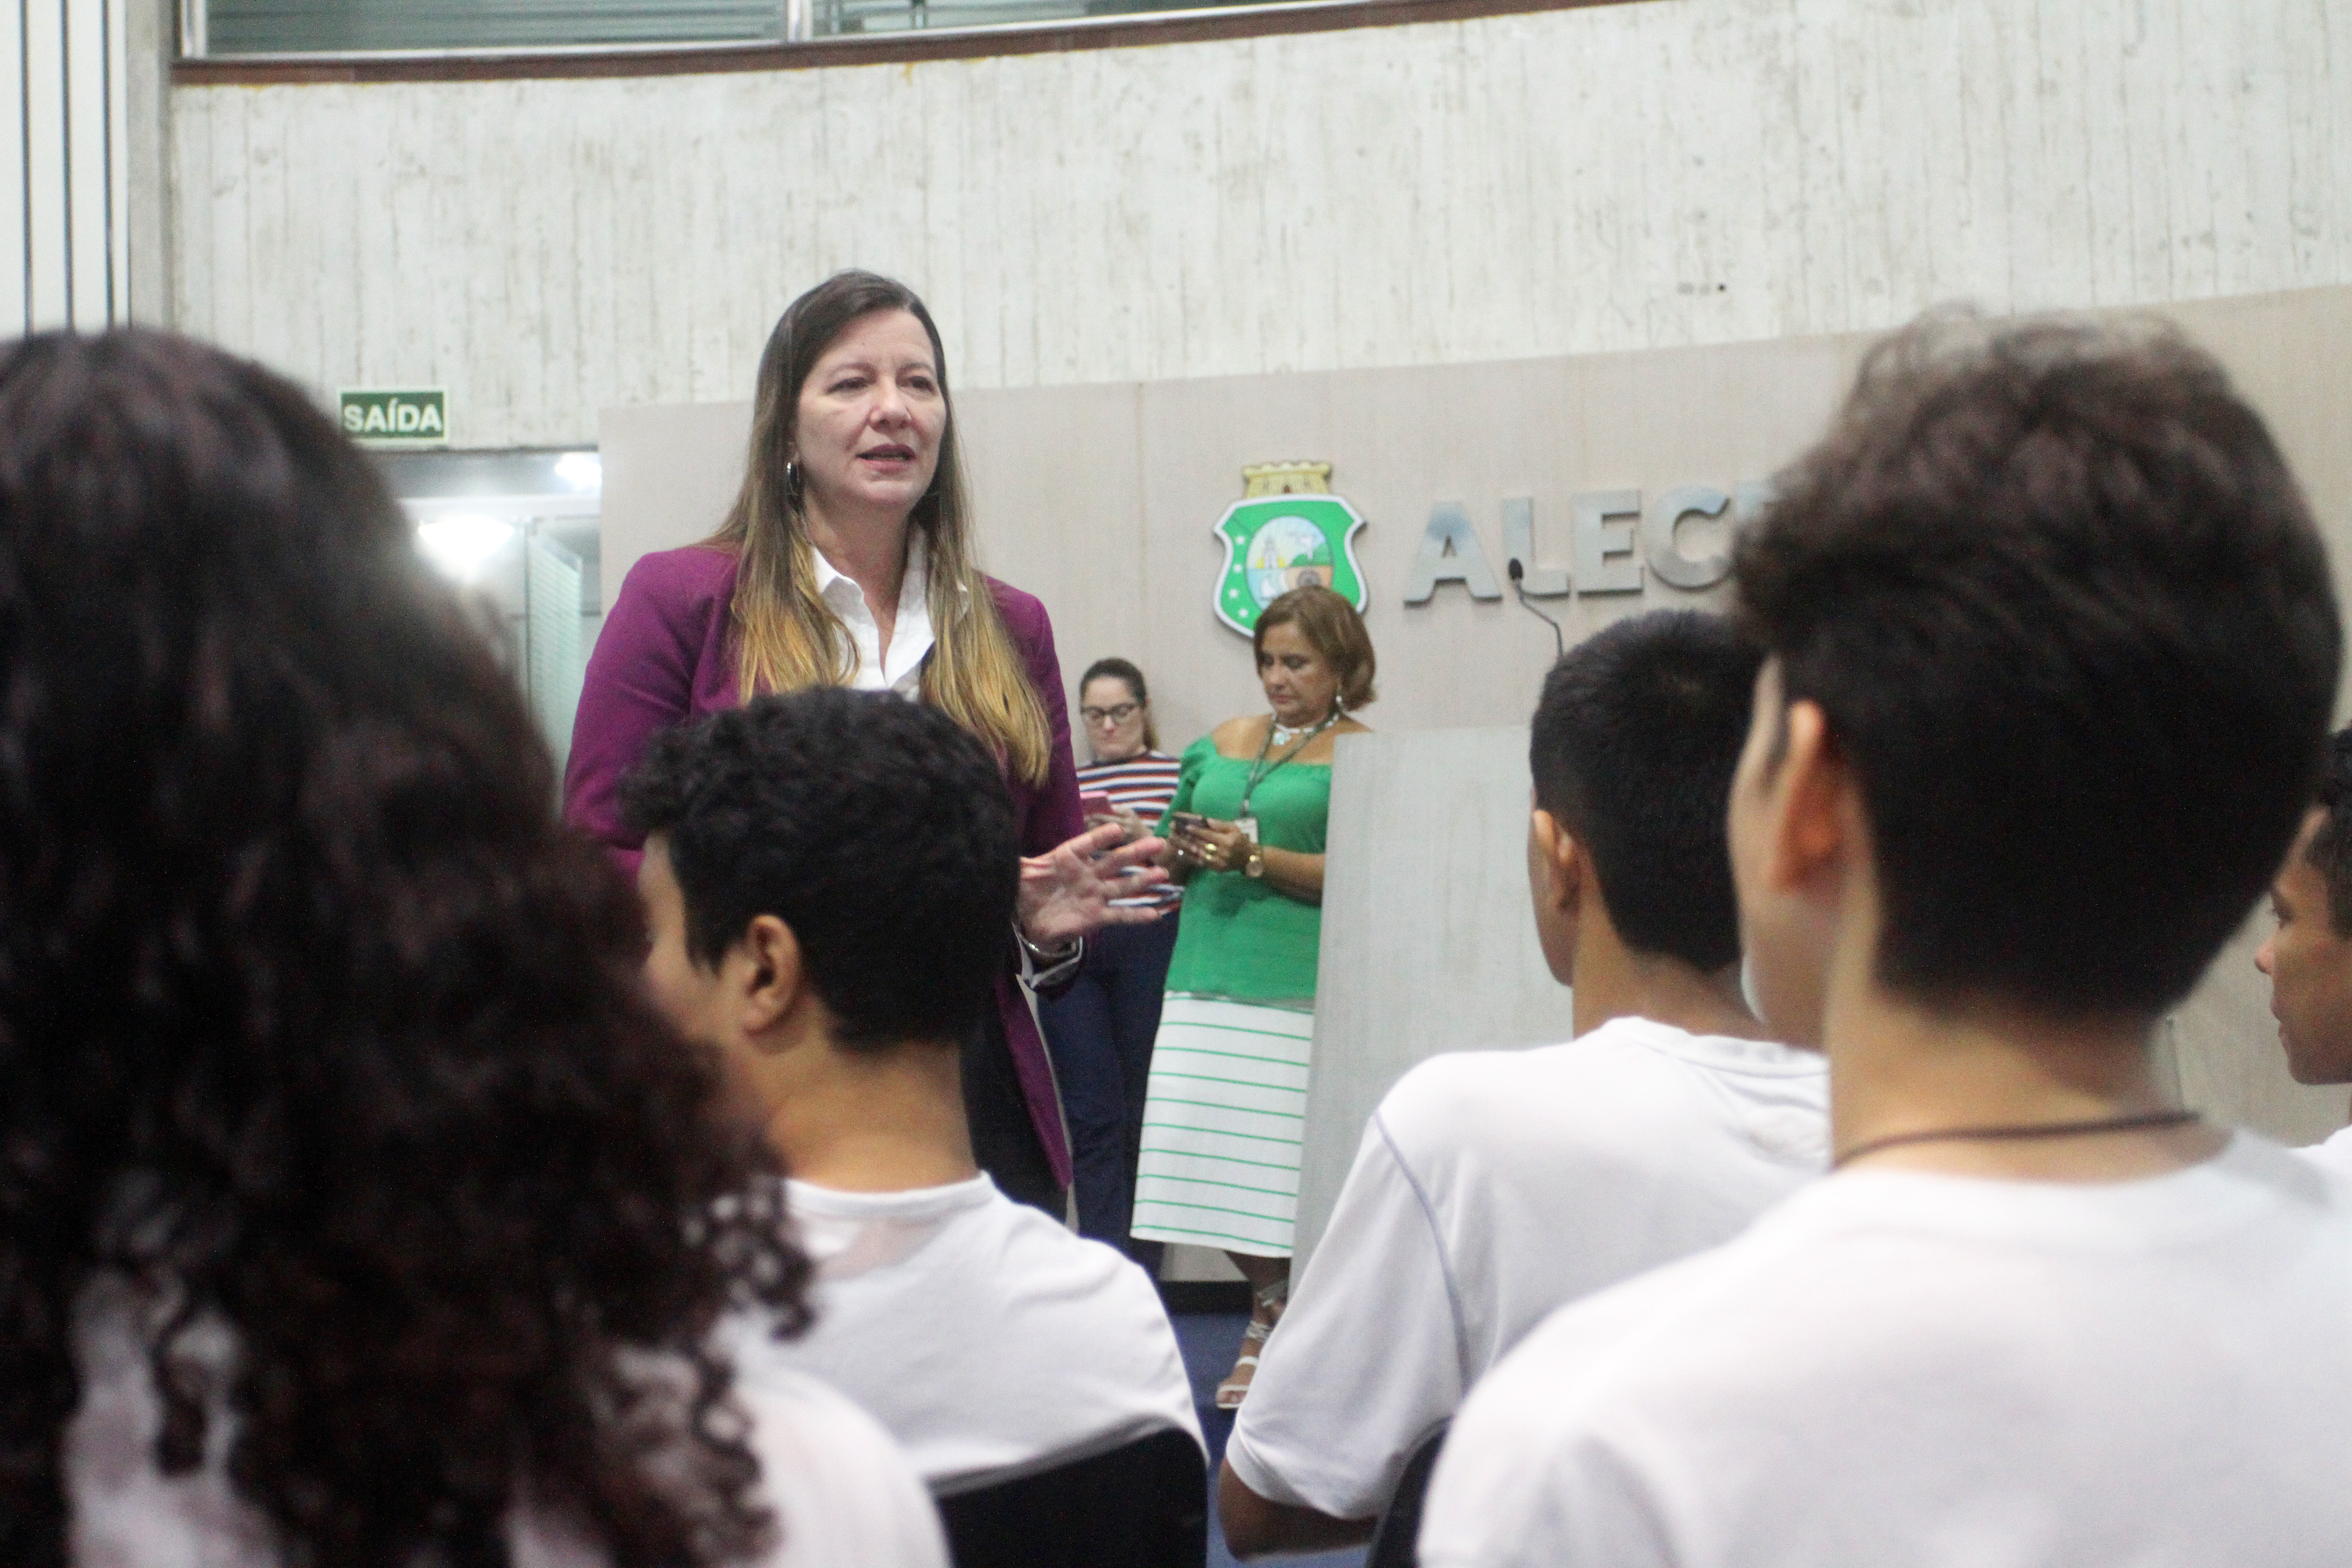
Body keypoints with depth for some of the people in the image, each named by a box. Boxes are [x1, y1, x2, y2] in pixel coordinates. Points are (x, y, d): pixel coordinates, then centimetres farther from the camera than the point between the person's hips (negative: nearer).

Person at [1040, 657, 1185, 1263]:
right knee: (1091, 1116, -2)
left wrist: (1148, 839, -15)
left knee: (1144, 1113, 1)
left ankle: (1140, 1275, 10)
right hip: (1070, 955, 3)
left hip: (1150, 946, -3)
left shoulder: (1177, 775, 6)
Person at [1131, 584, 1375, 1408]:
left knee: (1283, 1156, -7)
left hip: (1300, 984, -5)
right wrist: (1183, 851, 0)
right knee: (1213, 1153, 2)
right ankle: (1275, 1303, 21)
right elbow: (1172, 846, 23)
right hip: (1207, 975, 5)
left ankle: (1277, 1316, 9)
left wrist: (1258, 859, -16)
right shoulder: (1220, 743, 18)